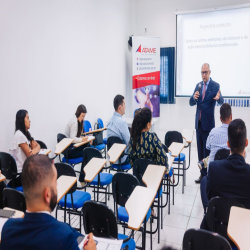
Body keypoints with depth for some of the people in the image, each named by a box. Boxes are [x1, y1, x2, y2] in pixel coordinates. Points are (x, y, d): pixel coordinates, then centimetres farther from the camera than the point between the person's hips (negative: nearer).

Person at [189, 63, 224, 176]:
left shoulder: (215, 85, -4)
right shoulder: (198, 85, 10)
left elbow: (221, 101, -15)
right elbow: (191, 103, 7)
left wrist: (218, 98, -39)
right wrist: (194, 97, -16)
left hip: (208, 124, -5)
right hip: (198, 123, 5)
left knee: (207, 152, -3)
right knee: (200, 151, 13)